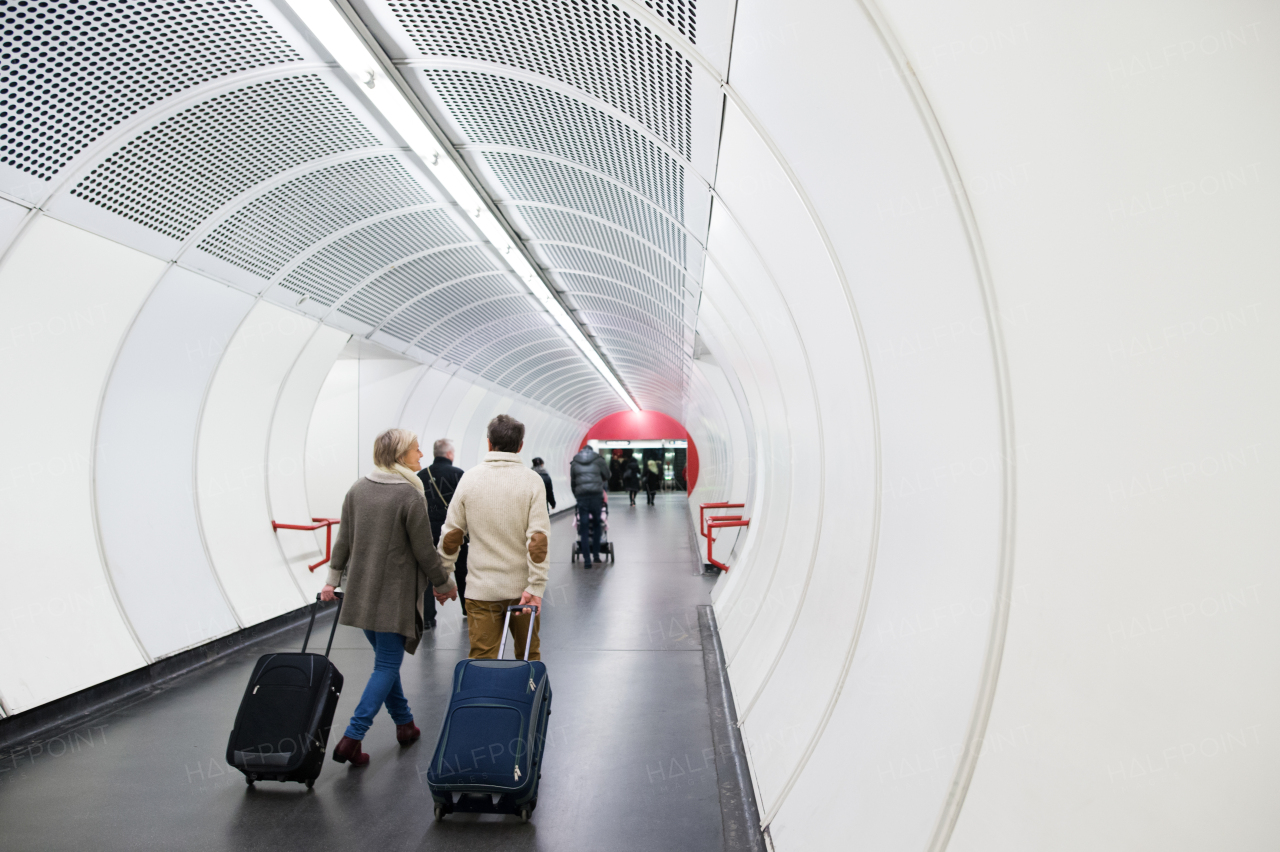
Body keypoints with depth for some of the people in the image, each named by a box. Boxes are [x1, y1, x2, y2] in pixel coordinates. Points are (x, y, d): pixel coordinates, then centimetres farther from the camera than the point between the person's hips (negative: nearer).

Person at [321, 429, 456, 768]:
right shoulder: (410, 496, -17)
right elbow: (425, 552, -12)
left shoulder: (357, 490, 2)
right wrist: (444, 584, 2)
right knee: (387, 665, 3)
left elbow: (343, 541, 8)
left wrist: (333, 578, 18)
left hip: (362, 590, 7)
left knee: (386, 660, 19)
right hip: (395, 594, -7)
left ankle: (404, 724, 30)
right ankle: (352, 738, -2)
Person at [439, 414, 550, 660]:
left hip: (481, 587, 1)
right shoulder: (532, 480, -7)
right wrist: (536, 587, -12)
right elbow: (538, 539, -14)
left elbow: (452, 534, 2)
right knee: (528, 657, 16)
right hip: (521, 587, 0)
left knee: (482, 658, 6)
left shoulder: (469, 478, -2)